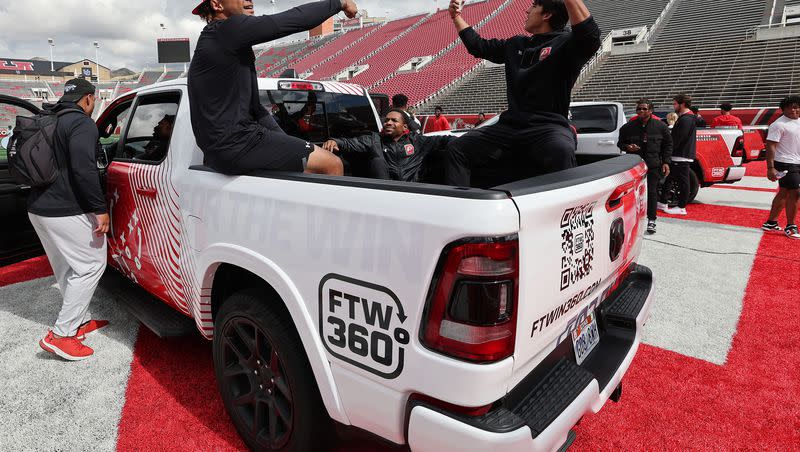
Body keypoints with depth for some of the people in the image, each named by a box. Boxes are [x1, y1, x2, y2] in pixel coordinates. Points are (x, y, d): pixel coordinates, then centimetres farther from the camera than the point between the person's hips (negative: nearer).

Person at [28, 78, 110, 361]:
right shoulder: (82, 124, -13)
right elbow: (83, 170, -23)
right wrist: (100, 208, -21)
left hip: (39, 207, 10)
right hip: (67, 212, -10)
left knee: (66, 269, 17)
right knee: (91, 266, -3)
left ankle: (81, 320, 28)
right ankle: (61, 335, -3)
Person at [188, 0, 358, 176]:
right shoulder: (230, 29, -11)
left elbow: (254, 107, 19)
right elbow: (294, 19, -13)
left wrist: (286, 144, 14)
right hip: (235, 146, -11)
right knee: (333, 164, -12)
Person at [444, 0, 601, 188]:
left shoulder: (565, 43, 1)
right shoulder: (516, 45, 22)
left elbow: (590, 37, -23)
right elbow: (478, 46, 33)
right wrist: (456, 16, 32)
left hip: (548, 126, -6)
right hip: (509, 126, 7)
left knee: (561, 151, -42)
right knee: (457, 149, -8)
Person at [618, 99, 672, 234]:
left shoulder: (660, 126, 6)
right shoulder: (628, 127, 6)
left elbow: (668, 145, 11)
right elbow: (620, 143, 15)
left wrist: (666, 162, 2)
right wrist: (627, 147, -8)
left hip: (653, 165, -1)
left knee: (652, 192, 0)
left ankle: (651, 220, 8)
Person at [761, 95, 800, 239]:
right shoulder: (779, 125, -13)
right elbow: (771, 146, -18)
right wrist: (770, 168, -24)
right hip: (786, 164, -9)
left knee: (784, 193, 11)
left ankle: (771, 222, 19)